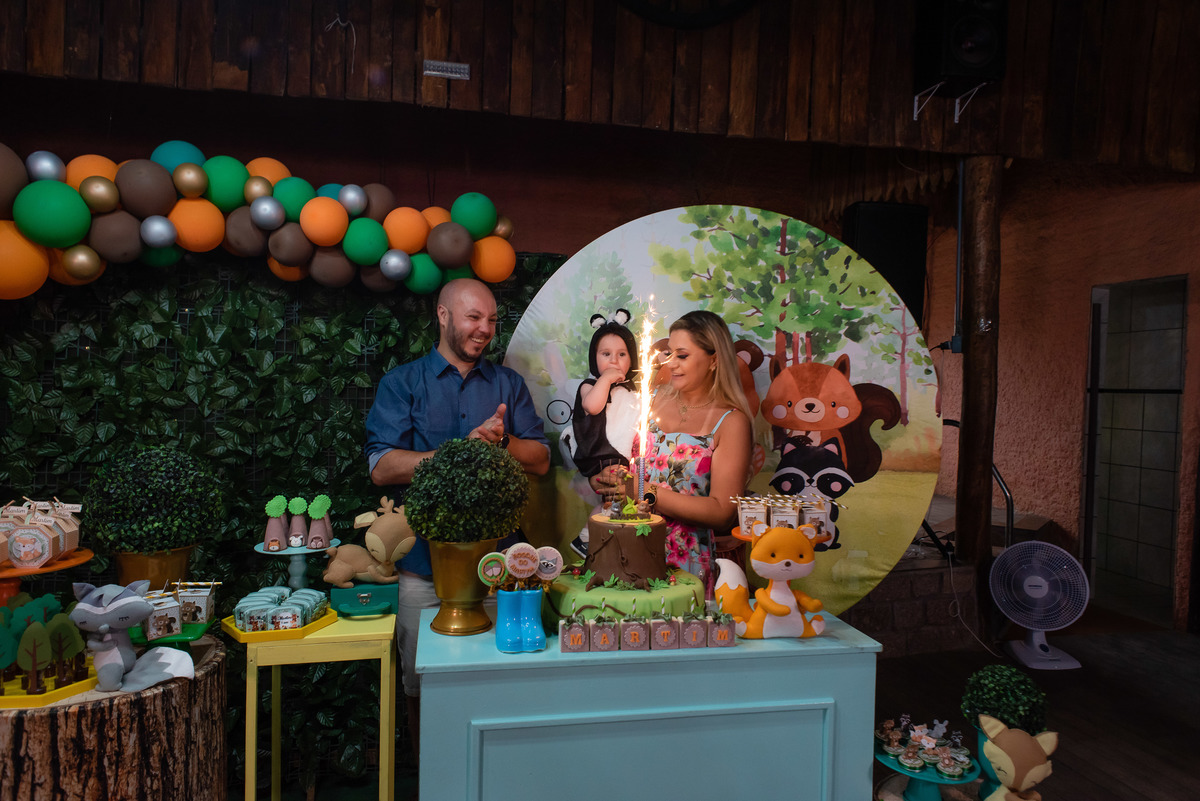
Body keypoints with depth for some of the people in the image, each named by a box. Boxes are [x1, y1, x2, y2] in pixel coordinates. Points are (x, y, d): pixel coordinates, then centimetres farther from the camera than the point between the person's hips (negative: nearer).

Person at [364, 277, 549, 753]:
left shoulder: (509, 384, 13)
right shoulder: (402, 384, 6)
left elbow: (540, 460, 6)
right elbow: (382, 467, -7)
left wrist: (502, 440, -14)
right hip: (423, 564, -1)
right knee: (422, 686, 6)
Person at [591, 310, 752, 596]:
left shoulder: (731, 421, -3)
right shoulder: (655, 399, 11)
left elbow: (723, 513, -10)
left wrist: (645, 492, -15)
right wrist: (608, 479, -1)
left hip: (684, 562, -4)